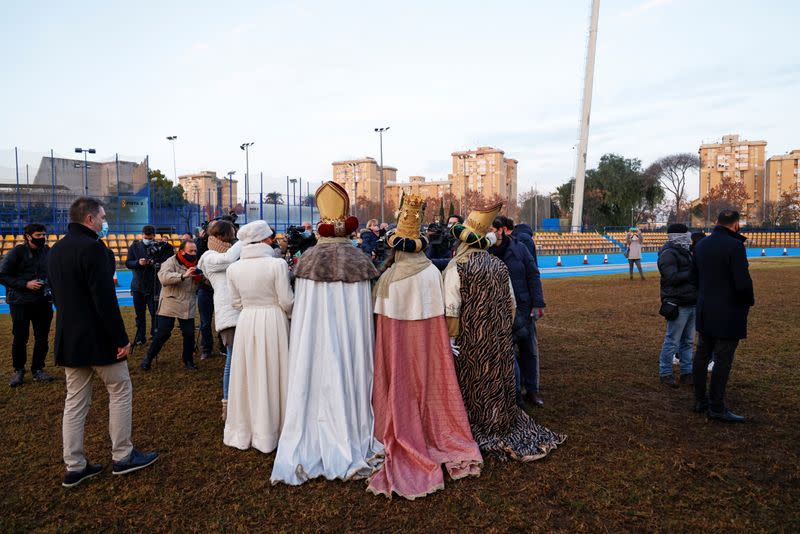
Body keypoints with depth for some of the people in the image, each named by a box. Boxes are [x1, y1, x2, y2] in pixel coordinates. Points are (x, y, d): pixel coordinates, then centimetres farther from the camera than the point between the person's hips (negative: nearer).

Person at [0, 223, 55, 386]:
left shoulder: (48, 252, 6)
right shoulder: (16, 253, -8)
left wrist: (51, 285, 2)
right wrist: (25, 284, -18)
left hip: (43, 302, 4)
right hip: (20, 303, -4)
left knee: (42, 338, 8)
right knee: (20, 338, 2)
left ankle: (38, 369, 21)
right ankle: (19, 371, 19)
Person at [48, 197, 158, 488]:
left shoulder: (55, 250, 11)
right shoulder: (92, 247, -18)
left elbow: (59, 295, 18)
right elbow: (105, 299, -22)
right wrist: (121, 339, -17)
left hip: (68, 337, 8)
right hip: (97, 338, -8)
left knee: (75, 399, 12)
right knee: (121, 391, 7)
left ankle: (74, 466, 19)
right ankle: (122, 456, 15)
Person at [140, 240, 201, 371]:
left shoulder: (195, 265, 11)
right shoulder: (171, 262, -8)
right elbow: (164, 277, -27)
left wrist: (200, 278, -8)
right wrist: (183, 275, -38)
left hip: (188, 307, 4)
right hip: (169, 306, -4)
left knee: (189, 334, 2)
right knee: (162, 334, -1)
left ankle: (188, 360, 21)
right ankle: (148, 359, 18)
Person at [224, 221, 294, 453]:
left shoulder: (234, 268, 0)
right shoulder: (277, 264, -14)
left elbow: (236, 303, 8)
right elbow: (287, 302, -11)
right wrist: (292, 315, 9)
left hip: (246, 322, 4)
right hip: (273, 321, -4)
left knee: (248, 375, 15)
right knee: (270, 377, 8)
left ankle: (242, 431, 28)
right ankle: (267, 435, 19)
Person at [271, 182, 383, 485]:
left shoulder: (307, 260, -3)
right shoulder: (360, 261, -6)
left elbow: (298, 307, 3)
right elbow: (366, 309, -3)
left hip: (314, 334, 1)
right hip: (350, 333, -1)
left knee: (316, 380, 10)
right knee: (348, 377, 9)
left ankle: (310, 449, 20)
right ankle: (349, 446, 21)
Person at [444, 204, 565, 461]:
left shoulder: (457, 267, -12)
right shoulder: (499, 266, 3)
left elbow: (452, 309, -16)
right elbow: (511, 303, 10)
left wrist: (451, 339, -11)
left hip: (471, 341, -4)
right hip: (500, 339, 5)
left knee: (473, 385, 9)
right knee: (498, 381, 15)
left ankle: (479, 433, 21)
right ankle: (503, 428, 28)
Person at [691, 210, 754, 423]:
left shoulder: (701, 245, 7)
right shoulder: (734, 246, -17)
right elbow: (743, 283, -20)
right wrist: (749, 302, -2)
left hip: (705, 311, 8)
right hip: (728, 312, -7)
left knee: (702, 354, 14)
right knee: (723, 360, 0)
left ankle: (700, 401, 22)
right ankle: (717, 407, 7)